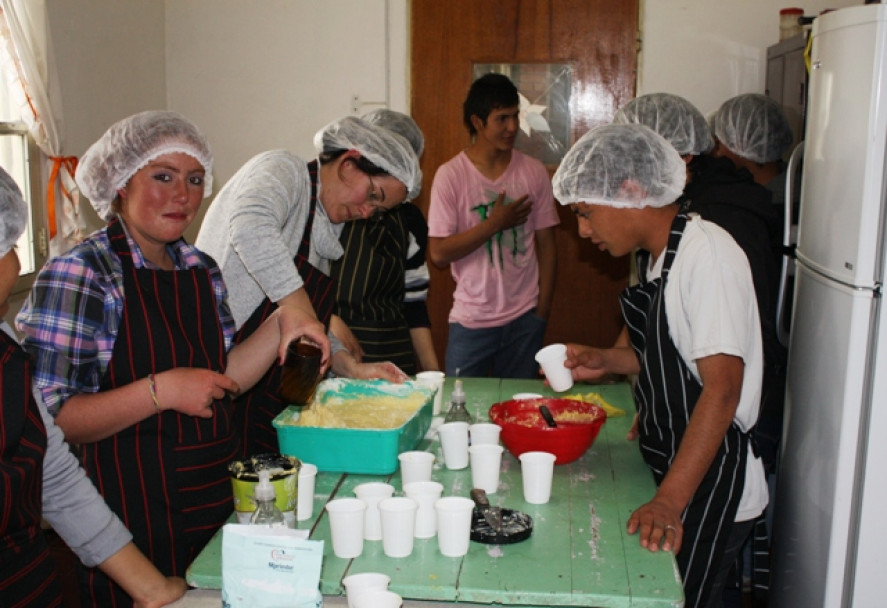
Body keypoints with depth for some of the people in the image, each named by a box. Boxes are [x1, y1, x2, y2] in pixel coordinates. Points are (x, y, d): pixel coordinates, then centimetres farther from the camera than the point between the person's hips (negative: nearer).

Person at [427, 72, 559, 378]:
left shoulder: (534, 172, 0)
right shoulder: (450, 175, -8)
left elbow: (546, 244, 4)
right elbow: (438, 254, -11)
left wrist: (542, 311, 1)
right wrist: (494, 223, -15)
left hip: (525, 318, 2)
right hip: (471, 321, -2)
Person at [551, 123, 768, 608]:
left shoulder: (707, 253, -21)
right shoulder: (657, 255, 8)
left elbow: (722, 388, -27)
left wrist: (670, 500, -31)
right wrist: (607, 361, 4)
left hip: (709, 486, -9)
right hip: (670, 473, 9)